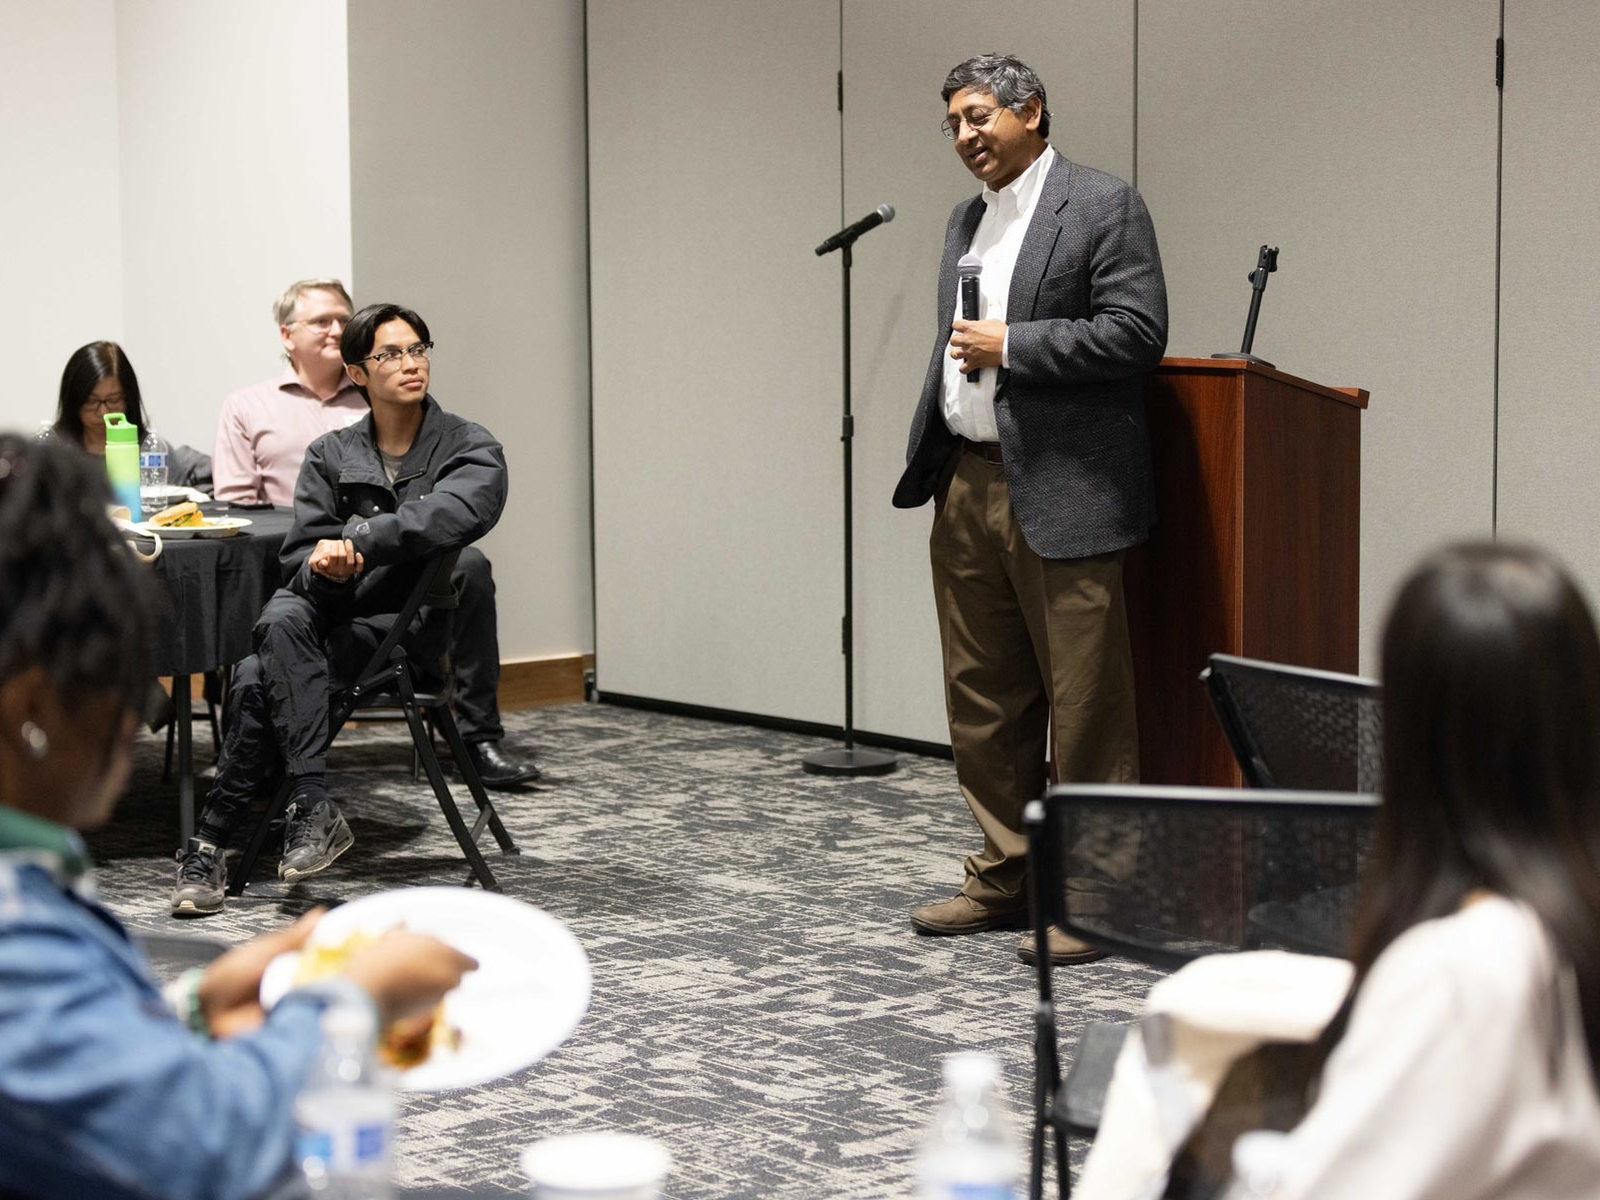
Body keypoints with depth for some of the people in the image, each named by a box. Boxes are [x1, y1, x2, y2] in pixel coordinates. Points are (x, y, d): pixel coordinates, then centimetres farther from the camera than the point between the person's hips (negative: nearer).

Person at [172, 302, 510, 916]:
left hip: (405, 628, -4)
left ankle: (211, 840, -19)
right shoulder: (330, 455, 13)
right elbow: (299, 554, 6)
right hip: (328, 613, 4)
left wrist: (351, 542, -23)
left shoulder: (473, 451, 2)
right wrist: (323, 567, -18)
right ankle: (313, 807, -33)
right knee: (283, 619, -33)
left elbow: (449, 515, -21)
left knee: (258, 678, -26)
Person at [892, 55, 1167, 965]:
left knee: (1084, 701, -3)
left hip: (1060, 492, -8)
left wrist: (1013, 346, -15)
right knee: (983, 700, 12)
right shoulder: (967, 220, 18)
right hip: (969, 487, 8)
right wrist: (928, 466, 17)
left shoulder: (1104, 207, -6)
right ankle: (1006, 878, 23)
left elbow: (1138, 333, -15)